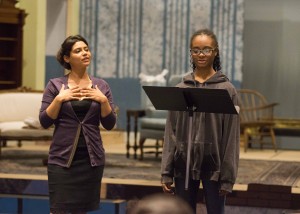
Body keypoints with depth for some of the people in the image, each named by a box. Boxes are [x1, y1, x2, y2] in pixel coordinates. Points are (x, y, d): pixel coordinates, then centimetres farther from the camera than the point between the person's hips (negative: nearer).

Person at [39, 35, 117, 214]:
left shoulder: (101, 86, 6)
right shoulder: (55, 85, 0)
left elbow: (109, 124, 2)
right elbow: (44, 122, -4)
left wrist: (103, 100, -12)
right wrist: (59, 99, -15)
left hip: (92, 157, 2)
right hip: (63, 157, -2)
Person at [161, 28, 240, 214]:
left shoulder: (227, 89, -2)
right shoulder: (180, 89, 6)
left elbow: (231, 136, -5)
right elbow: (171, 133, 6)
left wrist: (228, 177, -8)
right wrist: (166, 172, 2)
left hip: (213, 165, -3)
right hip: (184, 165, 3)